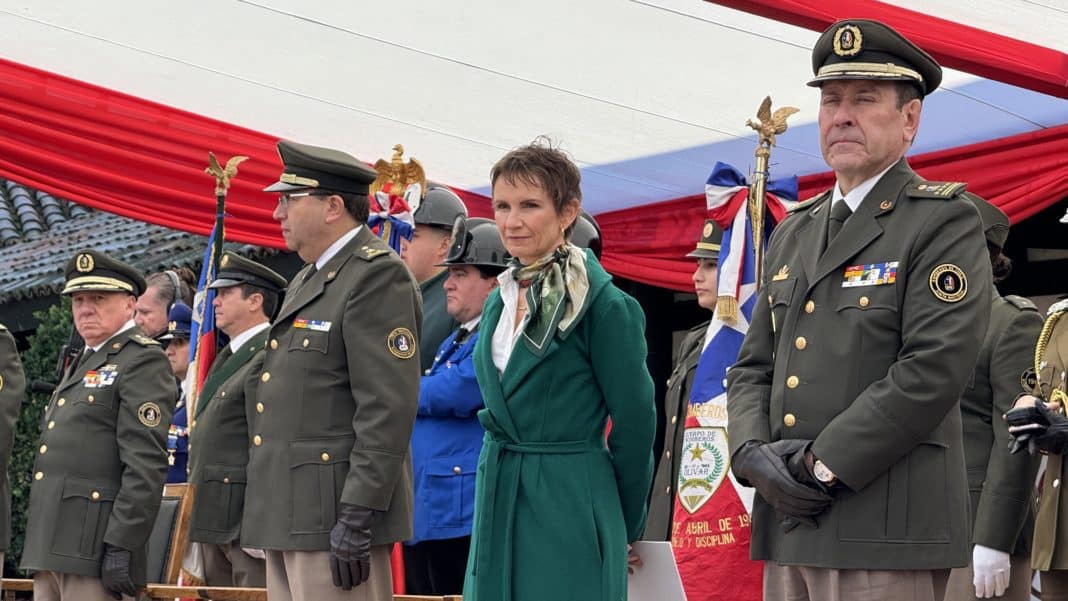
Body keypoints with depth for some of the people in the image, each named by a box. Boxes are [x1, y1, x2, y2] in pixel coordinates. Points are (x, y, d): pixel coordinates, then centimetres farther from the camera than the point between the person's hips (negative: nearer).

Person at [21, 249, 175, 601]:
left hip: (94, 549, -9)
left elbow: (147, 465, -16)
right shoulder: (83, 364, 24)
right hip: (51, 548, 9)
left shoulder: (142, 361, -5)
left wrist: (121, 546, -22)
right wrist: (41, 551, 21)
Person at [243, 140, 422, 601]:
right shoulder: (305, 282, 20)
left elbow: (388, 410, -19)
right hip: (289, 515, 10)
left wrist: (357, 519, -22)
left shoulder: (378, 276, -11)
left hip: (335, 513, -10)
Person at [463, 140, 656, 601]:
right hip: (497, 505, 7)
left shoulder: (604, 305, -11)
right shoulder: (499, 301, 11)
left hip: (568, 511, -7)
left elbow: (635, 423, -7)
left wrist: (624, 524, 1)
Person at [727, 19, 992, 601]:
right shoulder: (792, 234, 19)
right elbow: (752, 367, 17)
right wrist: (754, 454, -3)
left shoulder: (944, 221, -3)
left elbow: (934, 369, -14)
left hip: (886, 534, -6)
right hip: (787, 522, 6)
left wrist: (821, 465, -14)